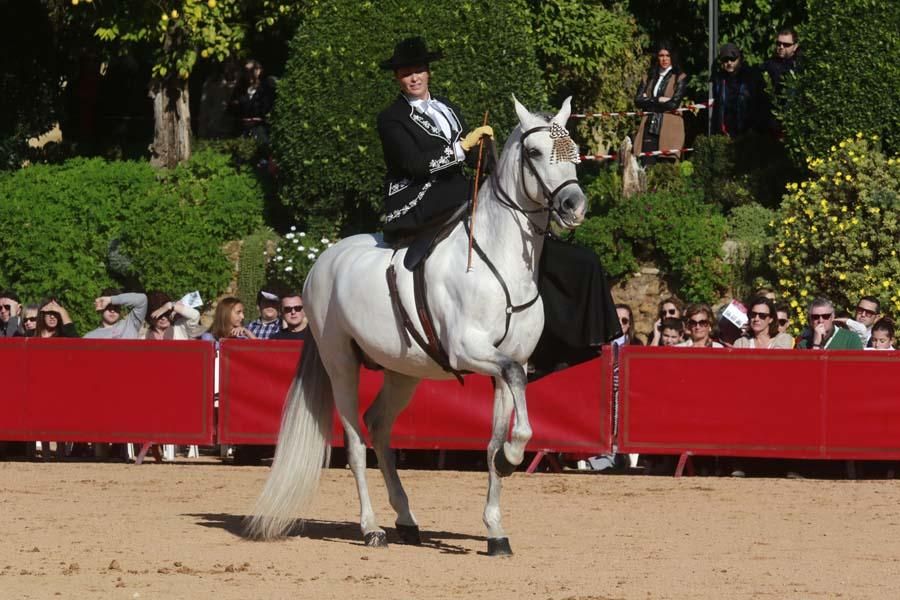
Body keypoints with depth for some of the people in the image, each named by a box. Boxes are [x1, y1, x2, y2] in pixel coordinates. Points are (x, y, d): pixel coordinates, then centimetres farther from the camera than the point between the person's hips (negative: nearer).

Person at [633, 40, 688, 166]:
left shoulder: (680, 78, 6)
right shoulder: (648, 78, 18)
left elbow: (674, 103, -6)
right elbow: (638, 100, 7)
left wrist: (649, 101, 0)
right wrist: (658, 100, -4)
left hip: (669, 128, -3)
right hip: (649, 127, 3)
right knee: (647, 166, -7)